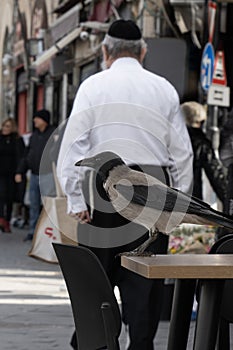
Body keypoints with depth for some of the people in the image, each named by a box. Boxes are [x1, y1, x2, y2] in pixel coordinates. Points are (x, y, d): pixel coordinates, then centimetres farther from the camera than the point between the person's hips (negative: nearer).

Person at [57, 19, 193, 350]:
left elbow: (73, 145, -4)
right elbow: (182, 152, 9)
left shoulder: (93, 86, 2)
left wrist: (75, 200, -2)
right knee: (145, 281, 5)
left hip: (103, 188, -2)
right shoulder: (164, 89, 9)